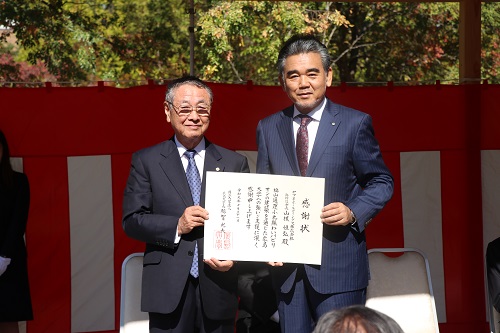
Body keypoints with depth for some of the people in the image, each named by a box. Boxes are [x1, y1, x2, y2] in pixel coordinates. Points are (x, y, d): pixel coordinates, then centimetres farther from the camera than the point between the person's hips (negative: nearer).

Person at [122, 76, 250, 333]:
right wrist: (176, 226, -14)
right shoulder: (146, 161, 4)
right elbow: (131, 220, 0)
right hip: (168, 289, -1)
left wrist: (233, 257, -11)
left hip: (217, 287, 2)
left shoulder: (234, 163, 8)